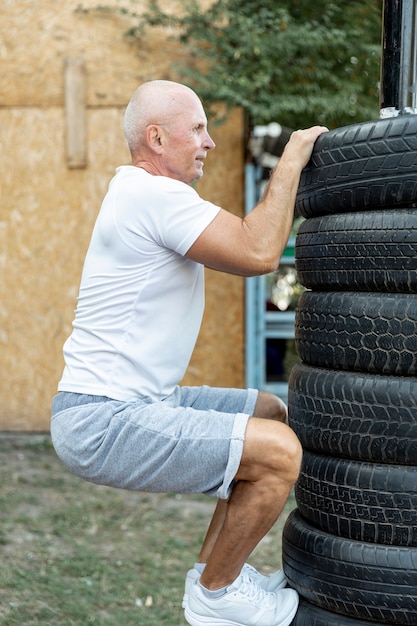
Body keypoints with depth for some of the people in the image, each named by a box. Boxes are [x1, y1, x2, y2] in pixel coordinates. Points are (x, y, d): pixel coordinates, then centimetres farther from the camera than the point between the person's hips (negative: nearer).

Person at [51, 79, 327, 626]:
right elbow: (259, 254, -24)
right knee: (279, 452, -20)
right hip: (102, 422, -11)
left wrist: (293, 171, 14)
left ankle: (215, 570, 23)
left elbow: (243, 250, 20)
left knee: (270, 413, 19)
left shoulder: (147, 193, 16)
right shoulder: (155, 195, -17)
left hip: (135, 403, 11)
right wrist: (291, 160, -11)